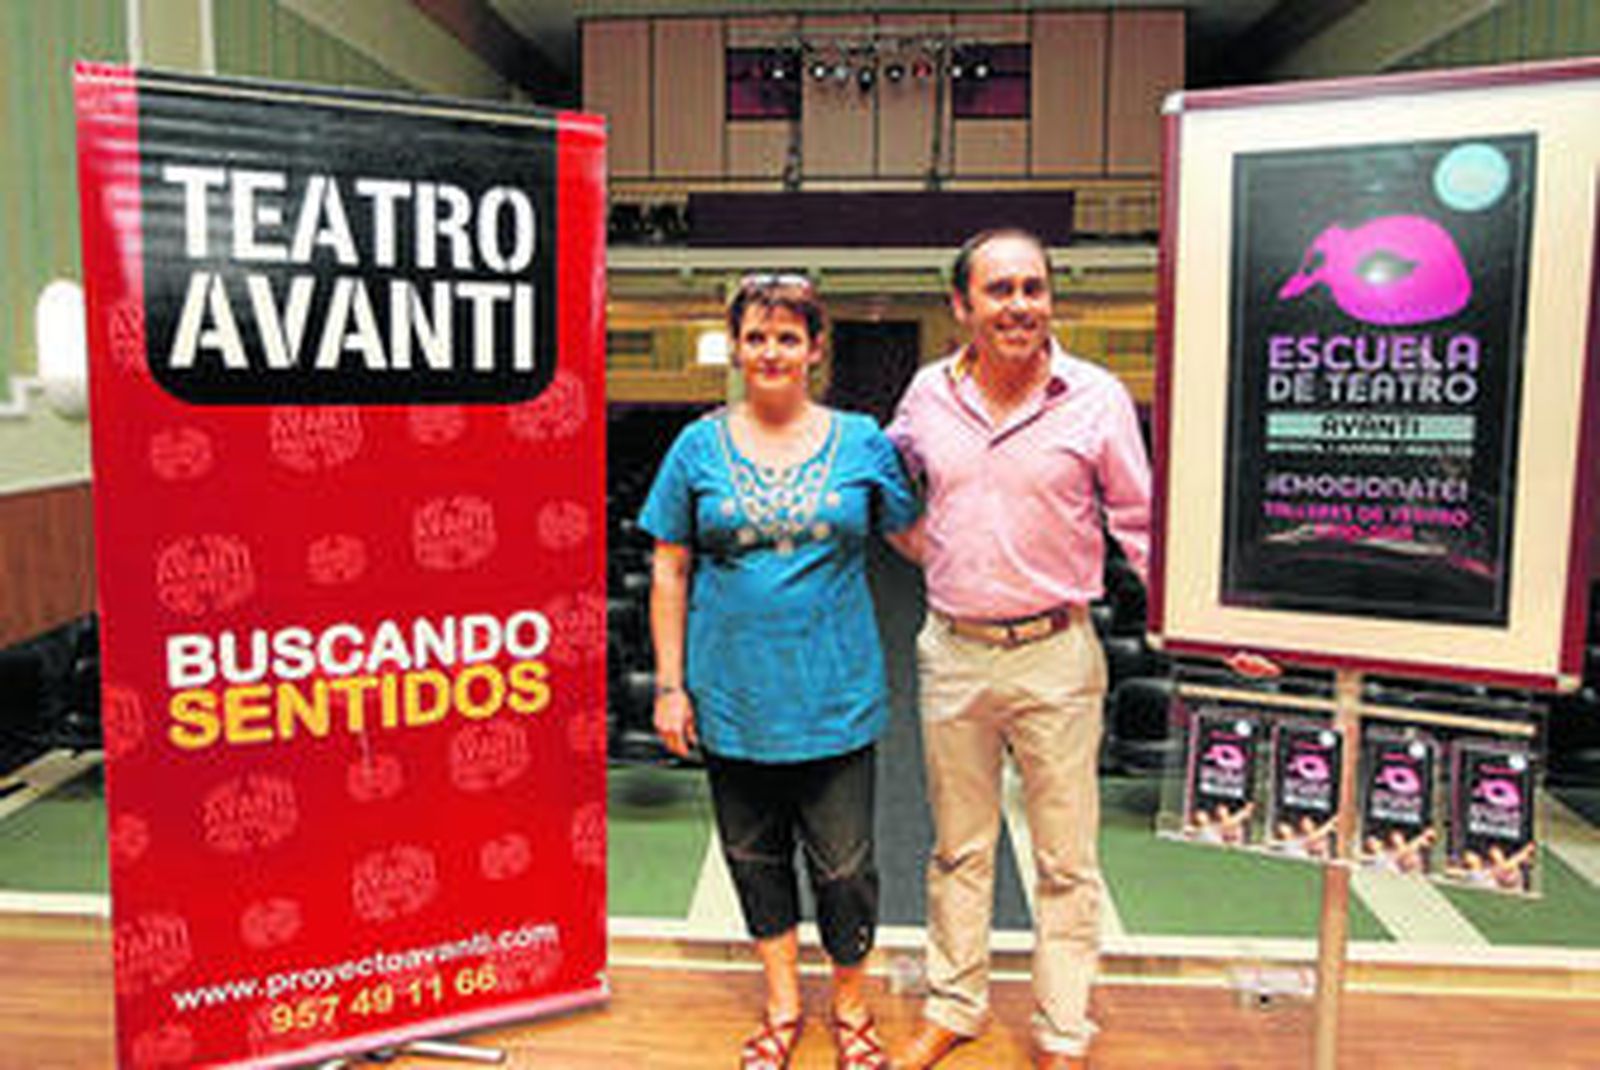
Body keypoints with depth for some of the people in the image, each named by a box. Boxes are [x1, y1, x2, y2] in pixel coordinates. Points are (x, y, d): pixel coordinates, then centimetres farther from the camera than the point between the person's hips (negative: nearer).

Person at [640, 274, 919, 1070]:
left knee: (843, 864, 6)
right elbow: (669, 571, 3)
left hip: (834, 696, -1)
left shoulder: (862, 443, 2)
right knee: (754, 854, 15)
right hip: (732, 696, 1)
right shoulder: (701, 446, 2)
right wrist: (669, 685, 1)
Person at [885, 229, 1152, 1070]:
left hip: (1055, 654, -2)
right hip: (953, 652, 3)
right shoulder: (929, 393, 1)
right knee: (958, 849, 17)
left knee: (1066, 860, 9)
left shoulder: (1097, 397, -7)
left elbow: (1142, 525, -1)